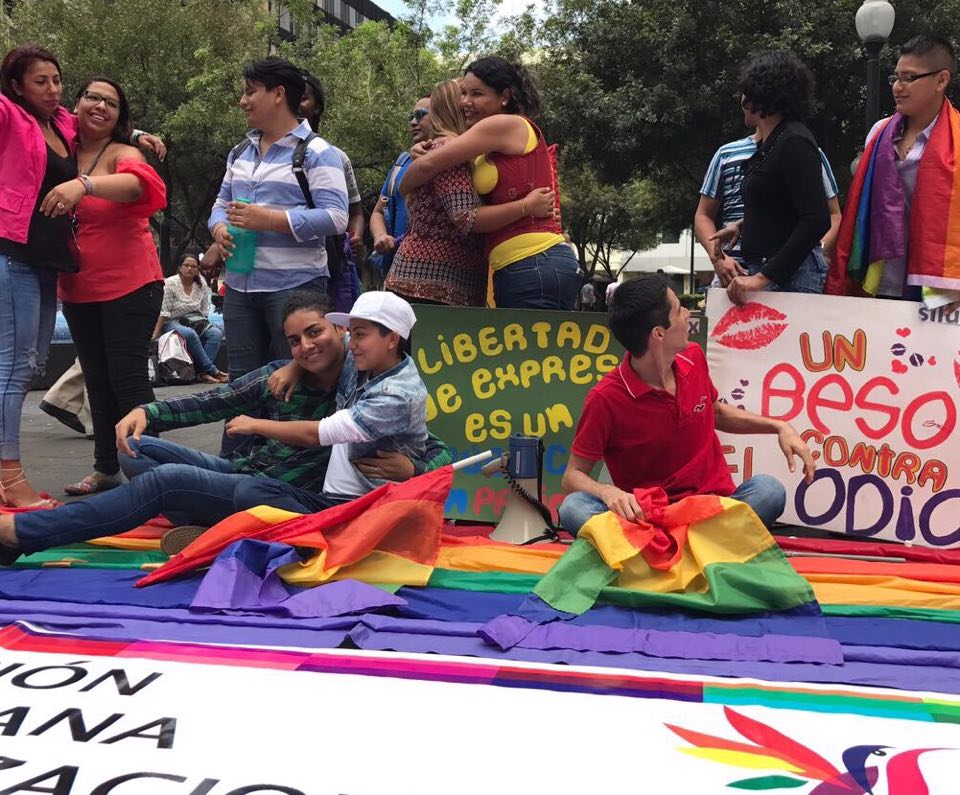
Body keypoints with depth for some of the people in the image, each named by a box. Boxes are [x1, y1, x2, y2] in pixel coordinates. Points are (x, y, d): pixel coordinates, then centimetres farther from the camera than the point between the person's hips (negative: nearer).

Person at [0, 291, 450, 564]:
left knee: (168, 479, -25)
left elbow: (438, 452, -4)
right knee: (136, 447, -4)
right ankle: (204, 525, -24)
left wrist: (408, 469, -26)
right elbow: (210, 404, 1)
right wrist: (147, 412, -15)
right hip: (242, 477, 6)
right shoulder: (280, 376, 4)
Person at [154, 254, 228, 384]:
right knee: (190, 334, -37)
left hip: (195, 321, 5)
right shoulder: (170, 283, -8)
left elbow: (205, 310, 12)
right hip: (173, 322, -5)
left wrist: (204, 325, 0)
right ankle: (211, 371, -29)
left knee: (216, 333, -24)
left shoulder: (202, 284, 4)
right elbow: (163, 312, -11)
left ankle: (203, 373, -31)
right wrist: (155, 334, -15)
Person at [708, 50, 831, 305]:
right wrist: (743, 225, 22)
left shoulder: (794, 142, -12)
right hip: (762, 265, 9)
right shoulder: (770, 142, 14)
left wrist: (764, 277, -24)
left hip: (788, 275, -8)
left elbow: (816, 220, -21)